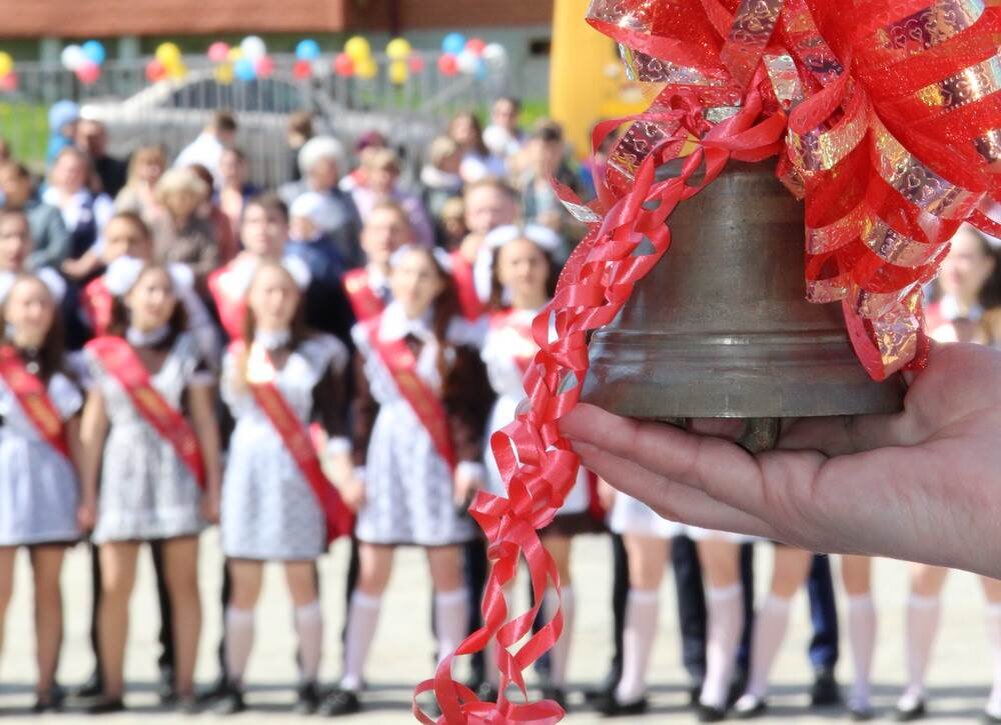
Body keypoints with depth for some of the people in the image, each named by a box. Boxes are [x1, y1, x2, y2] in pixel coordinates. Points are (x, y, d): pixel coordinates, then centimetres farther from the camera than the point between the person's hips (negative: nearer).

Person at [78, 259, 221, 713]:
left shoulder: (187, 350, 5)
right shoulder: (103, 353, 4)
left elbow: (204, 421, 5)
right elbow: (93, 425, 7)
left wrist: (213, 486, 1)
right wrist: (88, 491, 4)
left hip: (177, 471, 0)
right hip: (122, 470, 0)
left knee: (183, 583, -2)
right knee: (114, 587, -5)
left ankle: (185, 686, 2)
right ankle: (112, 688, 0)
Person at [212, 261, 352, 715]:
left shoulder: (318, 352, 3)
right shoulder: (239, 351, 7)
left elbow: (333, 418, 0)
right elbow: (236, 406, -4)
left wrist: (343, 468, -9)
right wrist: (239, 370, -18)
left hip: (298, 472, -1)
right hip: (249, 468, 1)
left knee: (301, 580, -1)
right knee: (243, 583, 1)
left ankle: (309, 684, 2)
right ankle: (234, 685, 6)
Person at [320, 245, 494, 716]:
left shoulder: (456, 337, 1)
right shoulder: (371, 336, 5)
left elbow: (470, 404, -2)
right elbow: (364, 405, 7)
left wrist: (469, 462, -11)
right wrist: (356, 468, 2)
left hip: (437, 455, -1)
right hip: (387, 451, 1)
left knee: (446, 567, 1)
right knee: (371, 571, 1)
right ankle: (351, 682, 6)